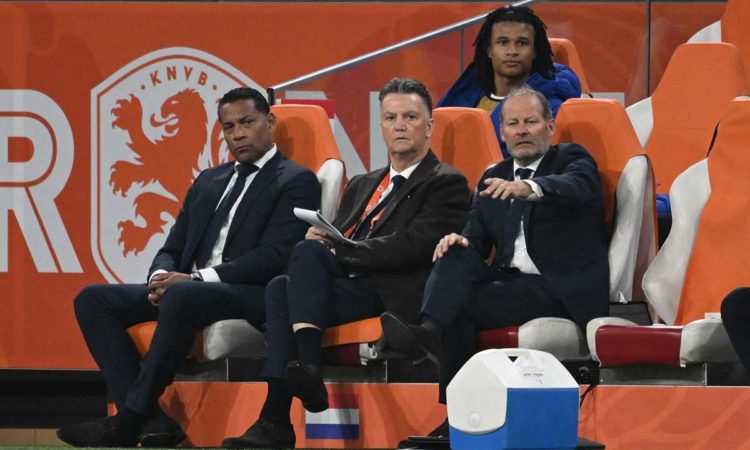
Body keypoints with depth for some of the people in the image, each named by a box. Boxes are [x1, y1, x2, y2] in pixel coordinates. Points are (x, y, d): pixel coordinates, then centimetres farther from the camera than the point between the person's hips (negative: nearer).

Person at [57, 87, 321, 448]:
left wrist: (195, 279, -19)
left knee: (182, 296, -39)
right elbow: (172, 249, 21)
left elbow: (272, 257, -12)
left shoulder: (296, 182, 1)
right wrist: (161, 277, -5)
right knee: (93, 300, -9)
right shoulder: (208, 182, 24)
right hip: (186, 290, 8)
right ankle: (149, 419, -25)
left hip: (251, 297, -8)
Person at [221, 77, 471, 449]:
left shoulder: (445, 184, 6)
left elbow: (414, 246, -9)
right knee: (280, 288, -25)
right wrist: (324, 240, -4)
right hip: (348, 287, 6)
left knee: (307, 253, -27)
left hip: (392, 295, -6)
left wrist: (340, 249, -11)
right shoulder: (363, 185, 30)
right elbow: (337, 239, 22)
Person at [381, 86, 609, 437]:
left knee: (462, 306, -26)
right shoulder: (494, 179, 21)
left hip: (561, 289, -5)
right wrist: (459, 242, -11)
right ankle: (429, 331, -40)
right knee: (457, 254, -24)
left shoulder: (572, 160, 5)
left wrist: (530, 189, -41)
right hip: (510, 281, 5)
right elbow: (477, 240, 15)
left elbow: (574, 187, -20)